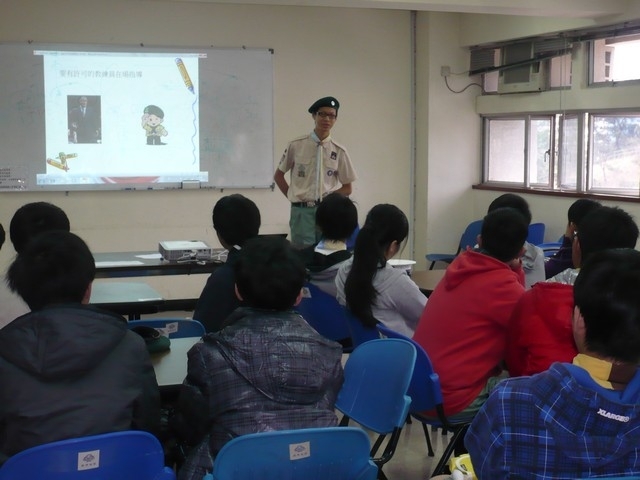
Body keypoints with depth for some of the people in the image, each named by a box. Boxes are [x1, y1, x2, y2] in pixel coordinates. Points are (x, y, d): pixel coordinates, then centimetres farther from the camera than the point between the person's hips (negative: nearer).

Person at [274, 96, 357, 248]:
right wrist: (292, 196, 3)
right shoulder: (296, 146, -1)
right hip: (302, 211, -1)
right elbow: (278, 175, 10)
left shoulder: (339, 151, 2)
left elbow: (347, 188, 9)